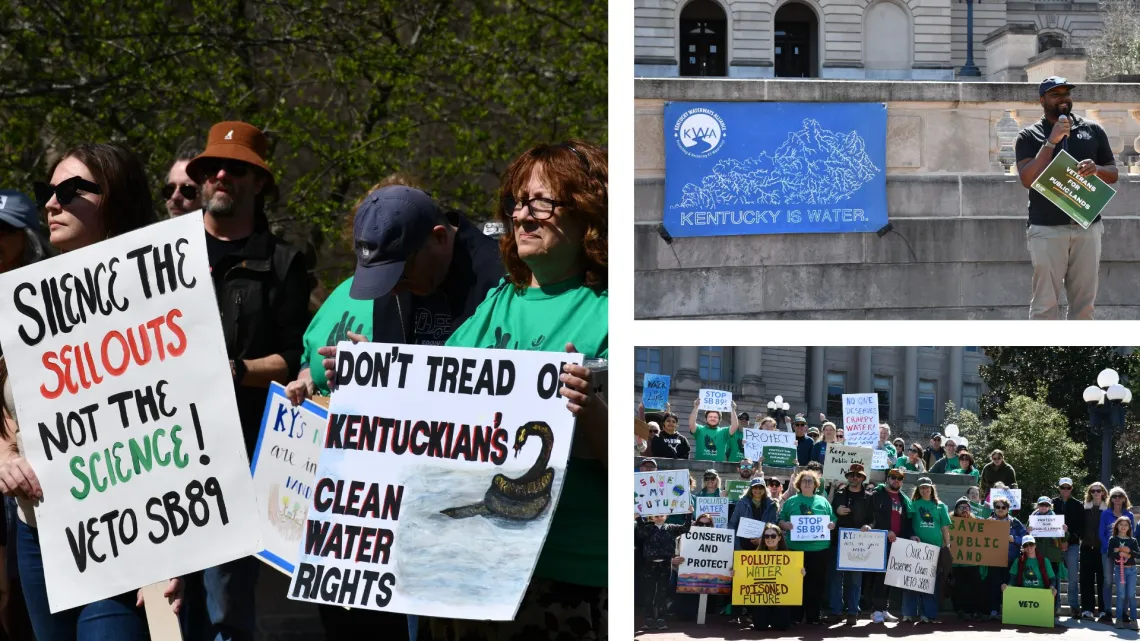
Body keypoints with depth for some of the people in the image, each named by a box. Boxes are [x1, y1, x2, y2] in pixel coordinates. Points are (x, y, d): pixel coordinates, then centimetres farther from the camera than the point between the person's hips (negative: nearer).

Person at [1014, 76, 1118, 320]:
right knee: (1045, 304, -5)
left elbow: (1113, 173, 14)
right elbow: (1028, 179, -10)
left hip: (1088, 227, 3)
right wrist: (1051, 142, -15)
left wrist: (1096, 169, -9)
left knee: (1084, 302, 6)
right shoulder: (1029, 136, 2)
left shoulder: (1093, 130, 11)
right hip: (1047, 229, -3)